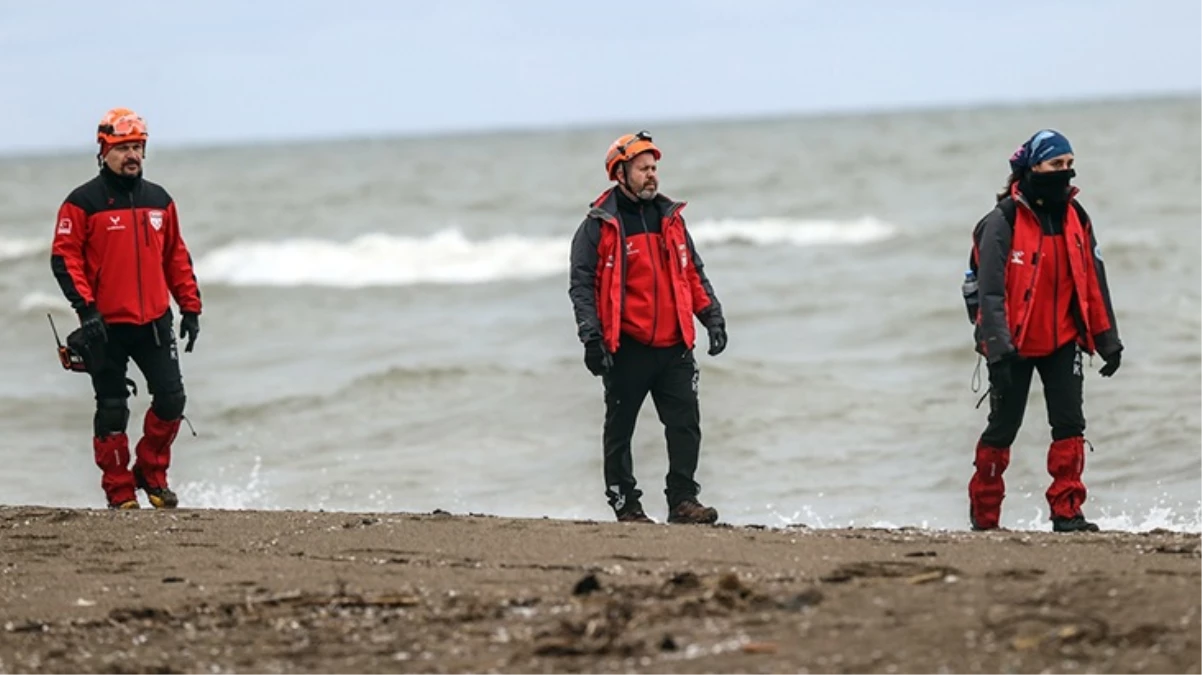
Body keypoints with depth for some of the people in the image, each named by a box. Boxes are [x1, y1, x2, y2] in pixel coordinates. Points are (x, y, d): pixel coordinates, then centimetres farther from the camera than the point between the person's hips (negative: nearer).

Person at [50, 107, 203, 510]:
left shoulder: (159, 201, 11)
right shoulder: (83, 203, -4)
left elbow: (177, 257, 17)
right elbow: (64, 257, -8)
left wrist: (191, 307, 13)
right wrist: (85, 307, -18)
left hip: (154, 321, 4)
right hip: (106, 325, -4)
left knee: (171, 397, -3)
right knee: (112, 410, 1)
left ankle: (151, 474, 17)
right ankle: (120, 493, 10)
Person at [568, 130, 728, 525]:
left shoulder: (670, 219, 14)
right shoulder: (599, 226, -2)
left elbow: (693, 275, 21)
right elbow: (581, 284, -5)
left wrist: (713, 318, 12)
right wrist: (591, 337, -14)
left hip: (674, 347, 4)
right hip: (627, 348, -4)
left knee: (686, 424, -3)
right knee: (620, 429, 4)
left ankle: (683, 500, 2)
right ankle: (625, 504, 12)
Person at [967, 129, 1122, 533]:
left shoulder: (1074, 217, 5)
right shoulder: (1004, 221, -14)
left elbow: (1093, 283, 11)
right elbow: (991, 290, -16)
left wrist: (1108, 342, 10)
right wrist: (998, 348, -23)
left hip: (1061, 341, 4)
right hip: (1015, 344, -4)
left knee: (1070, 425, -6)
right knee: (1003, 428, 4)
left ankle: (1067, 512, -4)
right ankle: (983, 515, 17)